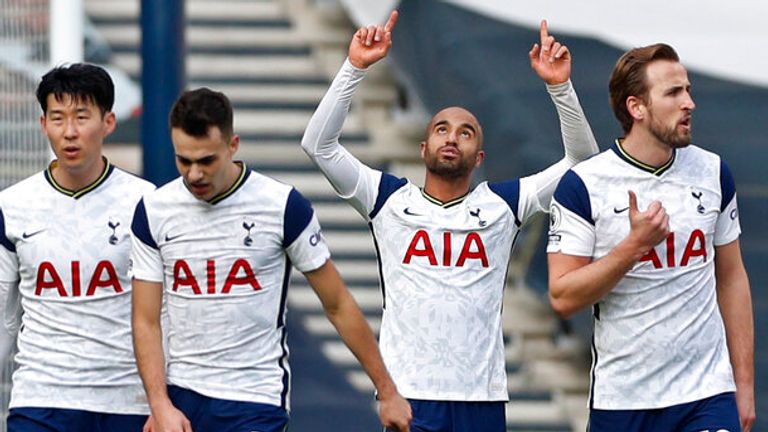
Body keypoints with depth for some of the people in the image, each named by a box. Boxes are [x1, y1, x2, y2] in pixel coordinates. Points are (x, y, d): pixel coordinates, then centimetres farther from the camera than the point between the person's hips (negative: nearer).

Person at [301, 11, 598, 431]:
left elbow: (581, 158, 7)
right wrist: (355, 68, -7)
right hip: (407, 395, -1)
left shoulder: (501, 203, 10)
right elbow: (318, 144, 0)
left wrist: (559, 87, -5)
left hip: (482, 397, 1)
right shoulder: (389, 199, 8)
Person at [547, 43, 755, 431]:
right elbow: (563, 297, -9)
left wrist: (744, 383, 10)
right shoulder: (583, 185, -6)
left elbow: (731, 278, 13)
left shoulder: (713, 173, 7)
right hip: (620, 399, -2)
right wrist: (636, 244, -18)